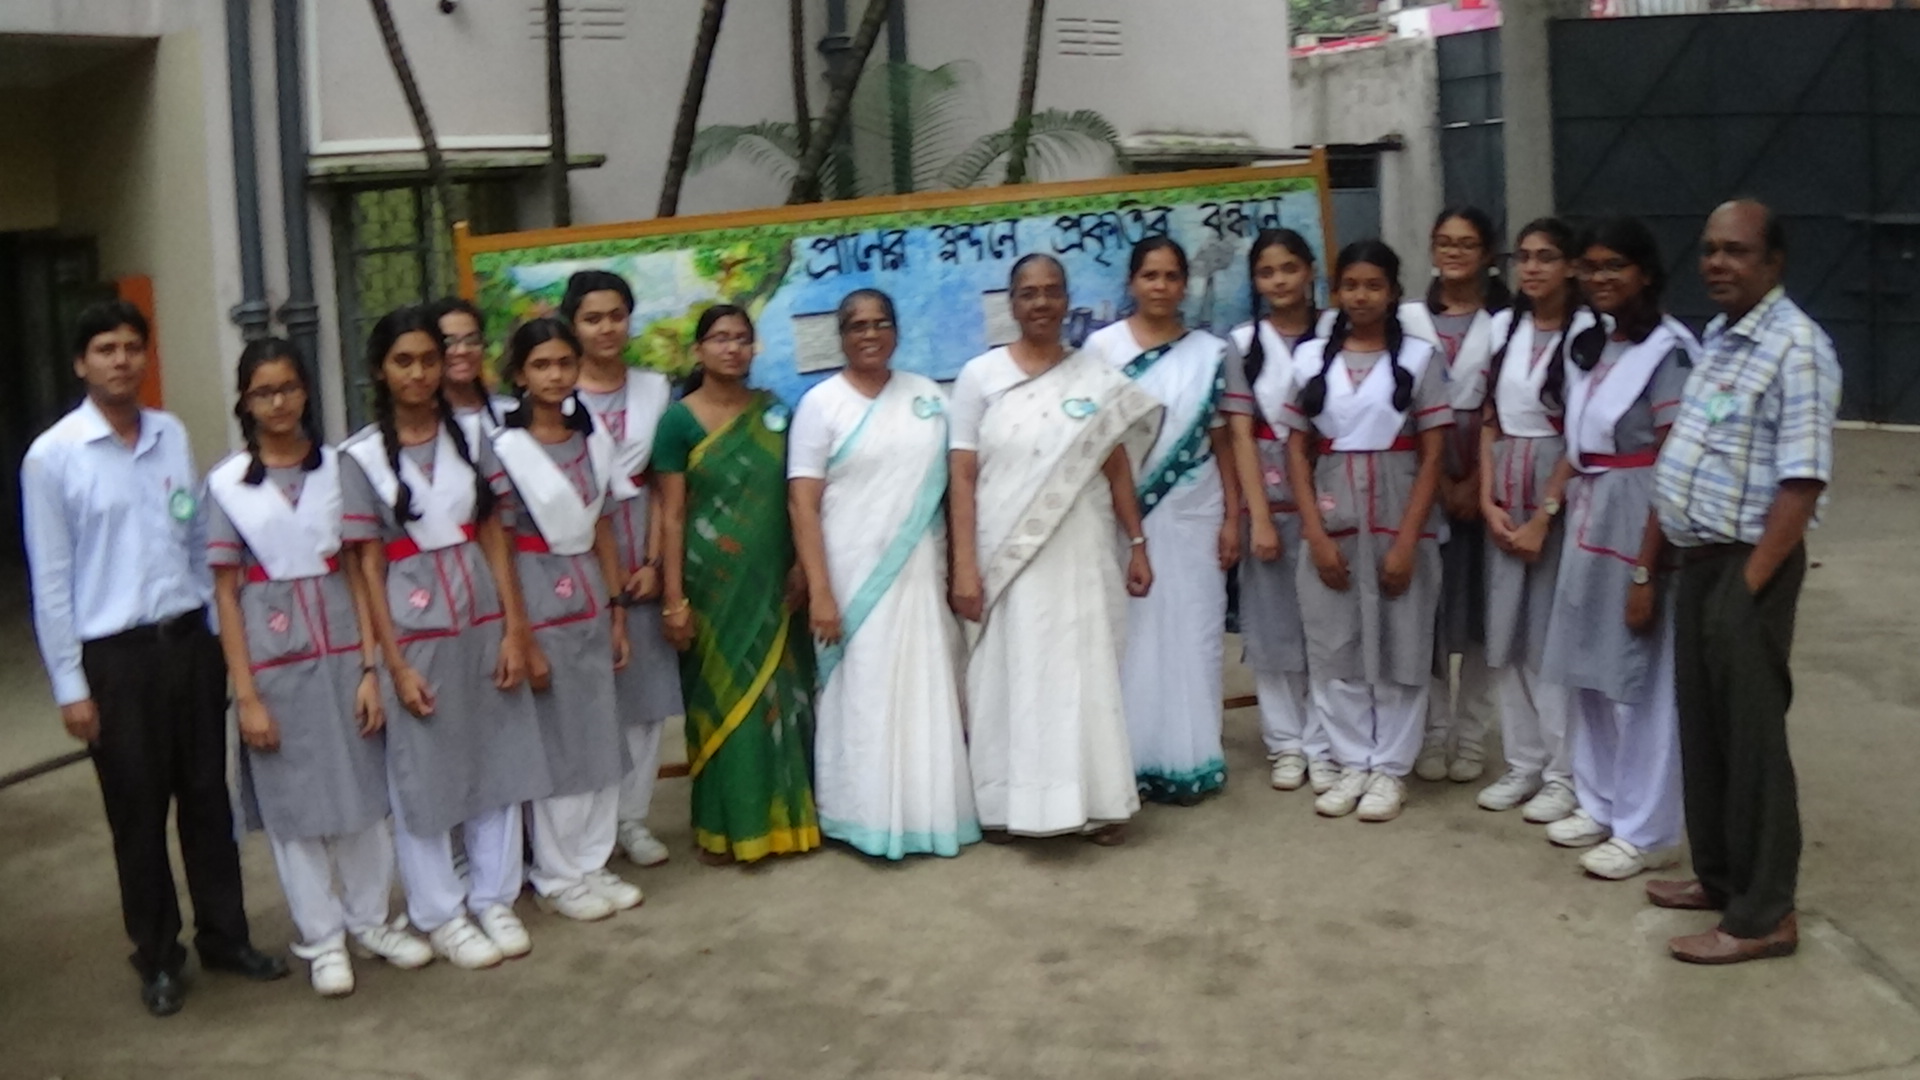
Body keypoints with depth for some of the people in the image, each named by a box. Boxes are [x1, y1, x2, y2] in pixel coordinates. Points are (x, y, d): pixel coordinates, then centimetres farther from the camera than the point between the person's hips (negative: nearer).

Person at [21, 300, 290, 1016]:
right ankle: (157, 957, 24)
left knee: (207, 797, 13)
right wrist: (71, 685, -7)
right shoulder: (52, 457, -8)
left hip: (192, 638, 4)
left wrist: (221, 630, 6)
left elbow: (199, 541, 9)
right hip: (116, 653, -3)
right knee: (138, 813, 8)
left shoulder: (174, 436, 4)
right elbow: (50, 580, -6)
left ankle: (225, 936, 29)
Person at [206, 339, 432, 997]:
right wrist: (246, 694, -6)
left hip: (344, 650, 1)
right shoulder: (227, 485, -2)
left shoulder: (338, 469, 1)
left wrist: (371, 667, -5)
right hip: (275, 661, -1)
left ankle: (372, 920, 26)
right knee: (294, 803, 6)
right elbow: (226, 594, -2)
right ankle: (321, 939, 19)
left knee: (364, 792, 9)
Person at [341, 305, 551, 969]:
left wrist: (515, 629, -3)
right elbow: (367, 565, -4)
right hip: (415, 631, -3)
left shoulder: (469, 438, 5)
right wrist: (395, 664, -9)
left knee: (497, 761, 9)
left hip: (483, 623, 3)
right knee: (422, 775, 5)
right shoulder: (361, 456, -4)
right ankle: (441, 915, 20)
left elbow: (494, 536, 4)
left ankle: (494, 899, 24)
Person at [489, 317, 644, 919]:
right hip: (539, 600, -6)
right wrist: (522, 639, -13)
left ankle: (592, 863, 21)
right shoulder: (504, 448, -9)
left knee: (601, 737, 9)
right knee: (553, 744, 2)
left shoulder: (592, 439, 8)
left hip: (589, 599, 6)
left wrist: (617, 610, 9)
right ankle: (556, 877, 15)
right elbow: (497, 550, -11)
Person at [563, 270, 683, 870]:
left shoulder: (654, 389, 9)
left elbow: (660, 484, 8)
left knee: (645, 690, 5)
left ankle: (632, 818, 15)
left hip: (640, 555, 4)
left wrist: (653, 562, -2)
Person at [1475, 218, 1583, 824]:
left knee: (1556, 633, -2)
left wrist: (1543, 517, -12)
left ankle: (1564, 773, 10)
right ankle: (1523, 764, 20)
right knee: (1507, 633, 8)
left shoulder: (1587, 331, -10)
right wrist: (1487, 500, -1)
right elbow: (1489, 420, 9)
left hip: (1561, 491, -5)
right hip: (1504, 493, 6)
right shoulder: (1503, 327, 8)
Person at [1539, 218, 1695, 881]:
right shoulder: (1592, 345, 9)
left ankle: (1645, 831, 15)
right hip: (1587, 520, 8)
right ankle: (1599, 804, 30)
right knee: (1590, 670, 15)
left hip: (1640, 526, -8)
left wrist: (1645, 571, -18)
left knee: (1640, 679, 3)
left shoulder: (1667, 351, -15)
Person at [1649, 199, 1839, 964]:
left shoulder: (1796, 347, -16)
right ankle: (1720, 876, 30)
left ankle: (1763, 914, 9)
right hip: (1698, 559, 9)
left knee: (1751, 734, -1)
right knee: (1702, 726, 16)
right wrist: (1700, 564, 13)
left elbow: (1803, 479, -21)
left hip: (1748, 565, -9)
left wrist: (1750, 580, -21)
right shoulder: (1716, 338, 12)